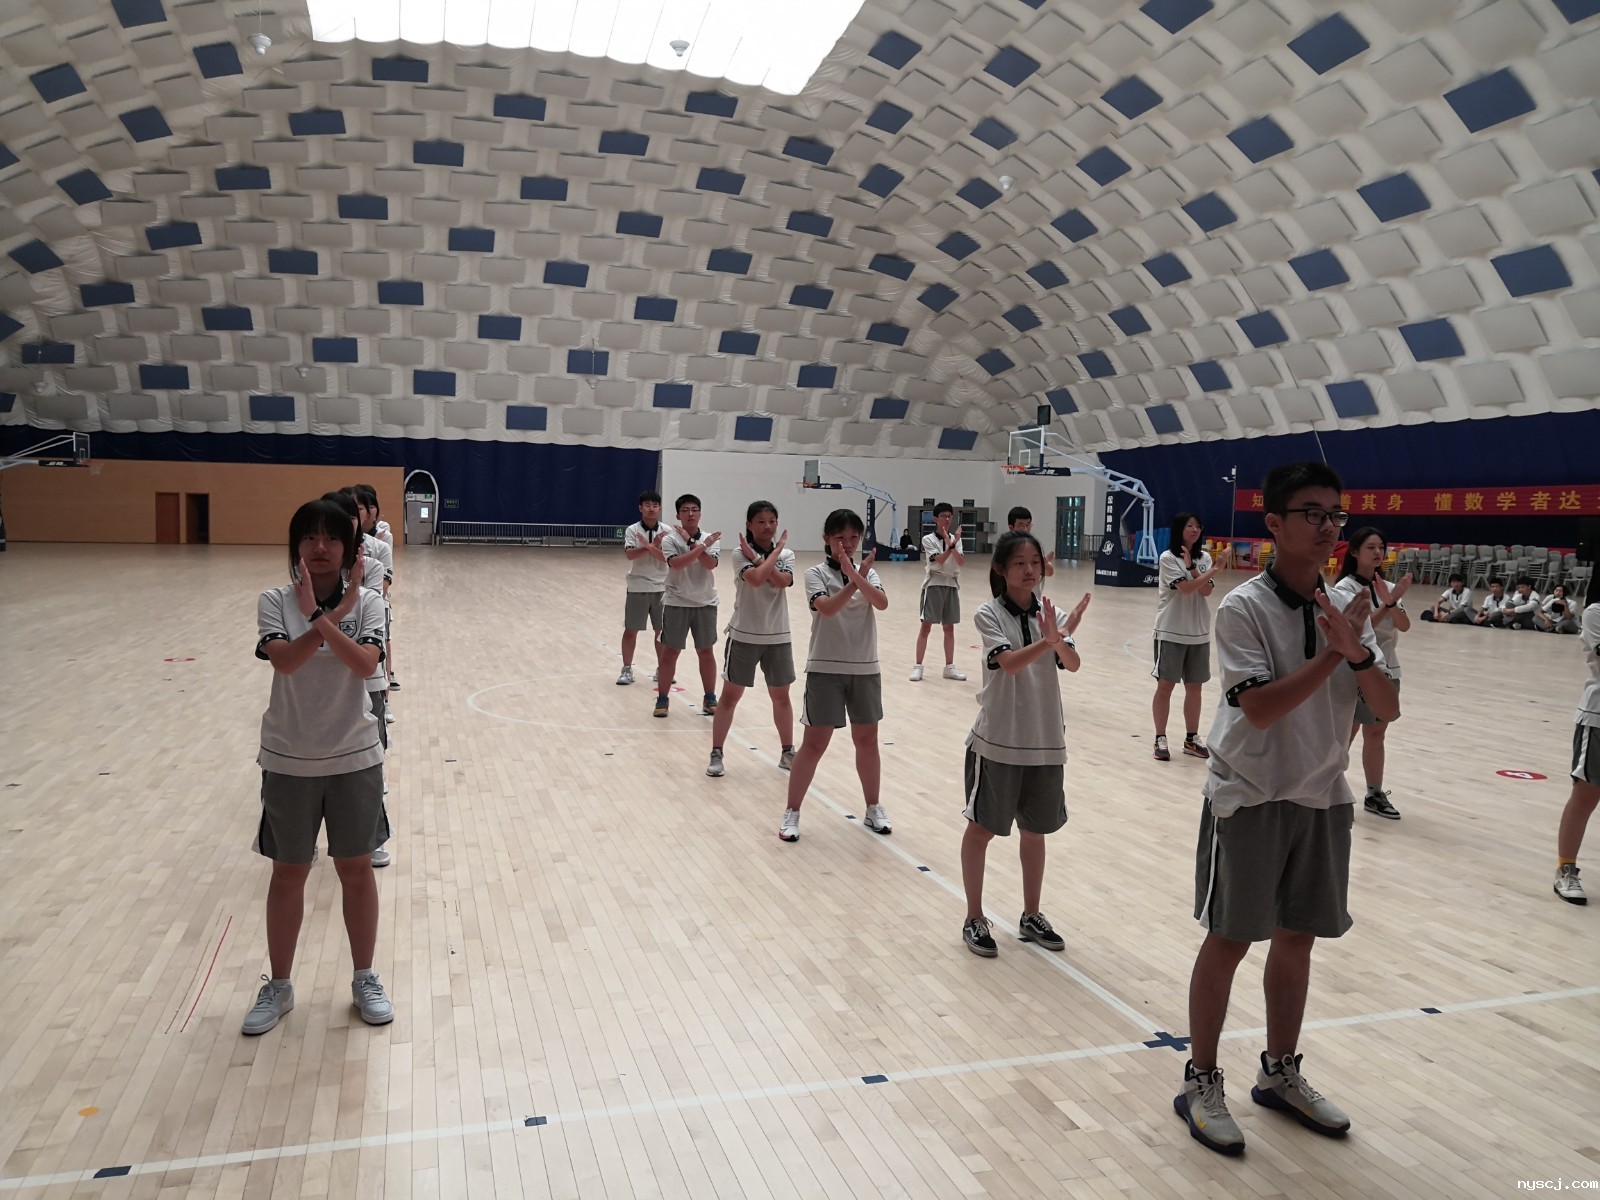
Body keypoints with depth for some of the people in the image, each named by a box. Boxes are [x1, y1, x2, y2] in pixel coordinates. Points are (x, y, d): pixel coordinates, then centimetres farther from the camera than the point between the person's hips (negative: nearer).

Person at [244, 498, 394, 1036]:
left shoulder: (366, 601, -5)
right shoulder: (274, 601, -5)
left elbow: (366, 664, -21)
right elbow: (283, 660, -23)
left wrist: (323, 618, -31)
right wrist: (329, 617, -32)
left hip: (354, 758, 0)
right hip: (289, 760, 0)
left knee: (356, 870, 11)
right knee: (288, 873, 12)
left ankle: (365, 980, 27)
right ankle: (278, 986, 30)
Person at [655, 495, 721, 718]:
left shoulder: (709, 538, 2)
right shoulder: (670, 538, -6)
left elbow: (710, 563, -15)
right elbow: (676, 563, -24)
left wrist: (691, 542, -20)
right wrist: (702, 546, -25)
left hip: (705, 603, 2)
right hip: (676, 603, -2)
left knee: (706, 651, 8)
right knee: (669, 651, 2)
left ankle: (710, 699, 19)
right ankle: (662, 699, 13)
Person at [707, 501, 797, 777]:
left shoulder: (786, 554, 2)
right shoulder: (741, 554, -9)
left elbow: (783, 581, -18)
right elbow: (756, 579, -28)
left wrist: (757, 558, -19)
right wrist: (776, 551, -18)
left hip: (778, 636, 3)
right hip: (744, 635, -3)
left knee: (781, 696, 13)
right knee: (730, 695, 3)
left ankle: (787, 752, 26)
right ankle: (716, 754, 12)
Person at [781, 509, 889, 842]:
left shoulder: (867, 572, 4)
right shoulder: (816, 574, -6)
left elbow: (882, 602, -17)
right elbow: (827, 608, -25)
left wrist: (857, 578, -33)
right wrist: (854, 581, -37)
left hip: (865, 668, 4)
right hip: (825, 669, -3)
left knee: (867, 740, 13)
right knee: (814, 744, 0)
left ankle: (873, 808, 29)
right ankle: (791, 813, 13)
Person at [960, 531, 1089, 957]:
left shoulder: (1049, 612, 1)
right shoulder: (988, 614, -10)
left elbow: (1072, 664, -13)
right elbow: (1010, 663, -24)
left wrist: (1060, 641, -34)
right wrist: (1048, 640, -40)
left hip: (1045, 740, 4)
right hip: (998, 739, -4)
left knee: (1034, 830, 15)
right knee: (981, 827, 7)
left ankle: (1031, 916, 31)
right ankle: (974, 919, 21)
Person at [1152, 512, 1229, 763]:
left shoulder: (1204, 558, 7)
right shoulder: (1168, 558, -9)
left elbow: (1206, 590, -7)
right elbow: (1186, 588, -19)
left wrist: (1191, 566, -16)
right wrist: (1213, 571, -18)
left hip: (1199, 633, 5)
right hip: (1171, 632, -5)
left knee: (1194, 687, 10)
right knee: (1165, 686, 1)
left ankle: (1191, 739, 22)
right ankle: (1161, 740, 10)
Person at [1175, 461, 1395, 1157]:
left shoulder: (1346, 606, 2)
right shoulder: (1244, 607, -15)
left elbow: (1387, 709, -3)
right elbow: (1260, 708, -23)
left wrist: (1358, 651, -21)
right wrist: (1333, 652, -26)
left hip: (1323, 798, 6)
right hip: (1250, 798, -6)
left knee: (1298, 937, 15)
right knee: (1230, 939, 2)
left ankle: (1280, 1073, 33)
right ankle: (1200, 1083, 18)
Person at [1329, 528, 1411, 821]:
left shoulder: (1387, 586, 6)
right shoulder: (1344, 588, -10)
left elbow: (1404, 626, -7)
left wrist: (1392, 602, -24)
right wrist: (1387, 604, -29)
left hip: (1387, 671, 5)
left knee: (1375, 734, 11)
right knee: (1344, 736, 0)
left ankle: (1375, 794, 20)